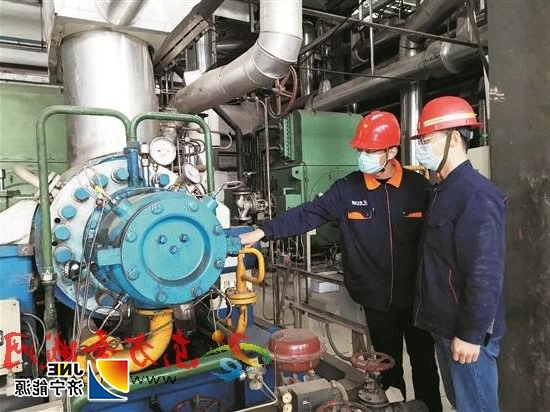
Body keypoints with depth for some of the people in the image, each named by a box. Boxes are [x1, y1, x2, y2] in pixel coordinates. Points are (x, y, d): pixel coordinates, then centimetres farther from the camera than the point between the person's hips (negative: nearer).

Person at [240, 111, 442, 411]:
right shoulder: (346, 189, -6)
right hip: (376, 299, 1)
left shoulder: (419, 187, -6)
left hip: (416, 296, 0)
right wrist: (262, 232, -16)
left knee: (424, 363, 16)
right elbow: (306, 215, -9)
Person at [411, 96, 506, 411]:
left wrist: (471, 334, -20)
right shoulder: (444, 190, 10)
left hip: (466, 331, -9)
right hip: (445, 325, 9)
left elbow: (486, 273, -24)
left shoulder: (477, 195, -20)